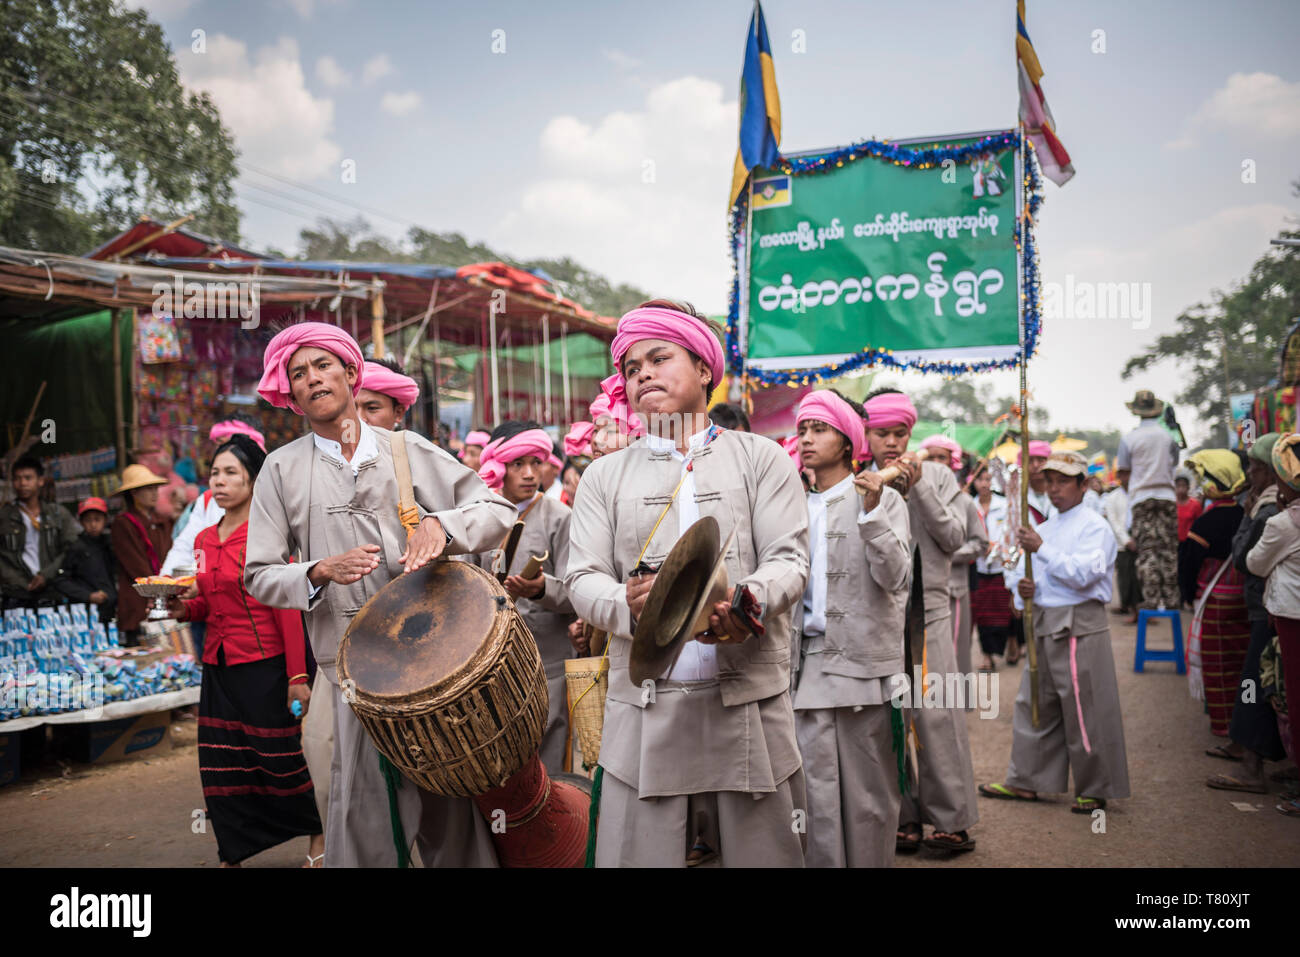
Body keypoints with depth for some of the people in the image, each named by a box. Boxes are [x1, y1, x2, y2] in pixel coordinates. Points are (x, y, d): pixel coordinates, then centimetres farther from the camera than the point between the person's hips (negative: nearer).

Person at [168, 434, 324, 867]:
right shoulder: (204, 540, 9)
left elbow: (287, 609, -13)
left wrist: (297, 676, -16)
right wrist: (183, 608, -2)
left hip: (264, 667, -6)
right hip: (218, 668, 7)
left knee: (280, 760, 4)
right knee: (221, 766, 9)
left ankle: (318, 836, 26)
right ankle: (232, 855, 23)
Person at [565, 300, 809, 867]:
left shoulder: (760, 458, 9)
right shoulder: (605, 475, 13)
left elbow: (790, 559, -1)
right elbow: (583, 579, 4)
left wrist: (746, 605, -23)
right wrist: (628, 603, -19)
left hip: (749, 703, -1)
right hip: (645, 709, 1)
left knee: (762, 853, 5)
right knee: (637, 855, 1)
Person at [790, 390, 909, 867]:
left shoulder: (884, 499, 4)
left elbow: (895, 577, -10)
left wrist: (871, 511, -17)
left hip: (864, 661, -3)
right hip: (809, 661, 3)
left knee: (869, 788, 4)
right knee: (817, 790, 1)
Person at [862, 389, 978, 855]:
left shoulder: (938, 476, 8)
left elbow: (953, 538, -2)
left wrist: (918, 486, -8)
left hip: (928, 610, -1)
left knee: (936, 714, -5)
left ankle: (952, 819, 6)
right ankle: (904, 818, 12)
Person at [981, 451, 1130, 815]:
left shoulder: (1094, 526, -5)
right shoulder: (1044, 528, 18)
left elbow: (1083, 574, -19)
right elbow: (1021, 570, 23)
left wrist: (1042, 549, -20)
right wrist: (1022, 586, 0)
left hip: (1079, 627, -8)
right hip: (1043, 624, 8)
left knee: (1084, 710, -2)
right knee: (1034, 705, 12)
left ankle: (1094, 791, 10)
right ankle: (1025, 781, 22)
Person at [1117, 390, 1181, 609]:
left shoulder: (1129, 439, -3)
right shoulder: (1168, 437, 2)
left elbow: (1123, 469, 3)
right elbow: (1174, 462, 15)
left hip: (1141, 498, -1)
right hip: (1166, 496, 2)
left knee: (1147, 550, -1)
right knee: (1169, 549, 7)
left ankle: (1152, 598, -5)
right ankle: (1171, 598, 9)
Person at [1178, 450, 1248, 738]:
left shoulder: (1206, 522, -18)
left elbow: (1189, 562, -12)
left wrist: (1190, 595, 3)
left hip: (1215, 604, -5)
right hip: (1245, 601, 6)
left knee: (1216, 665, 5)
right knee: (1242, 659, 15)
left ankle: (1222, 722, 12)